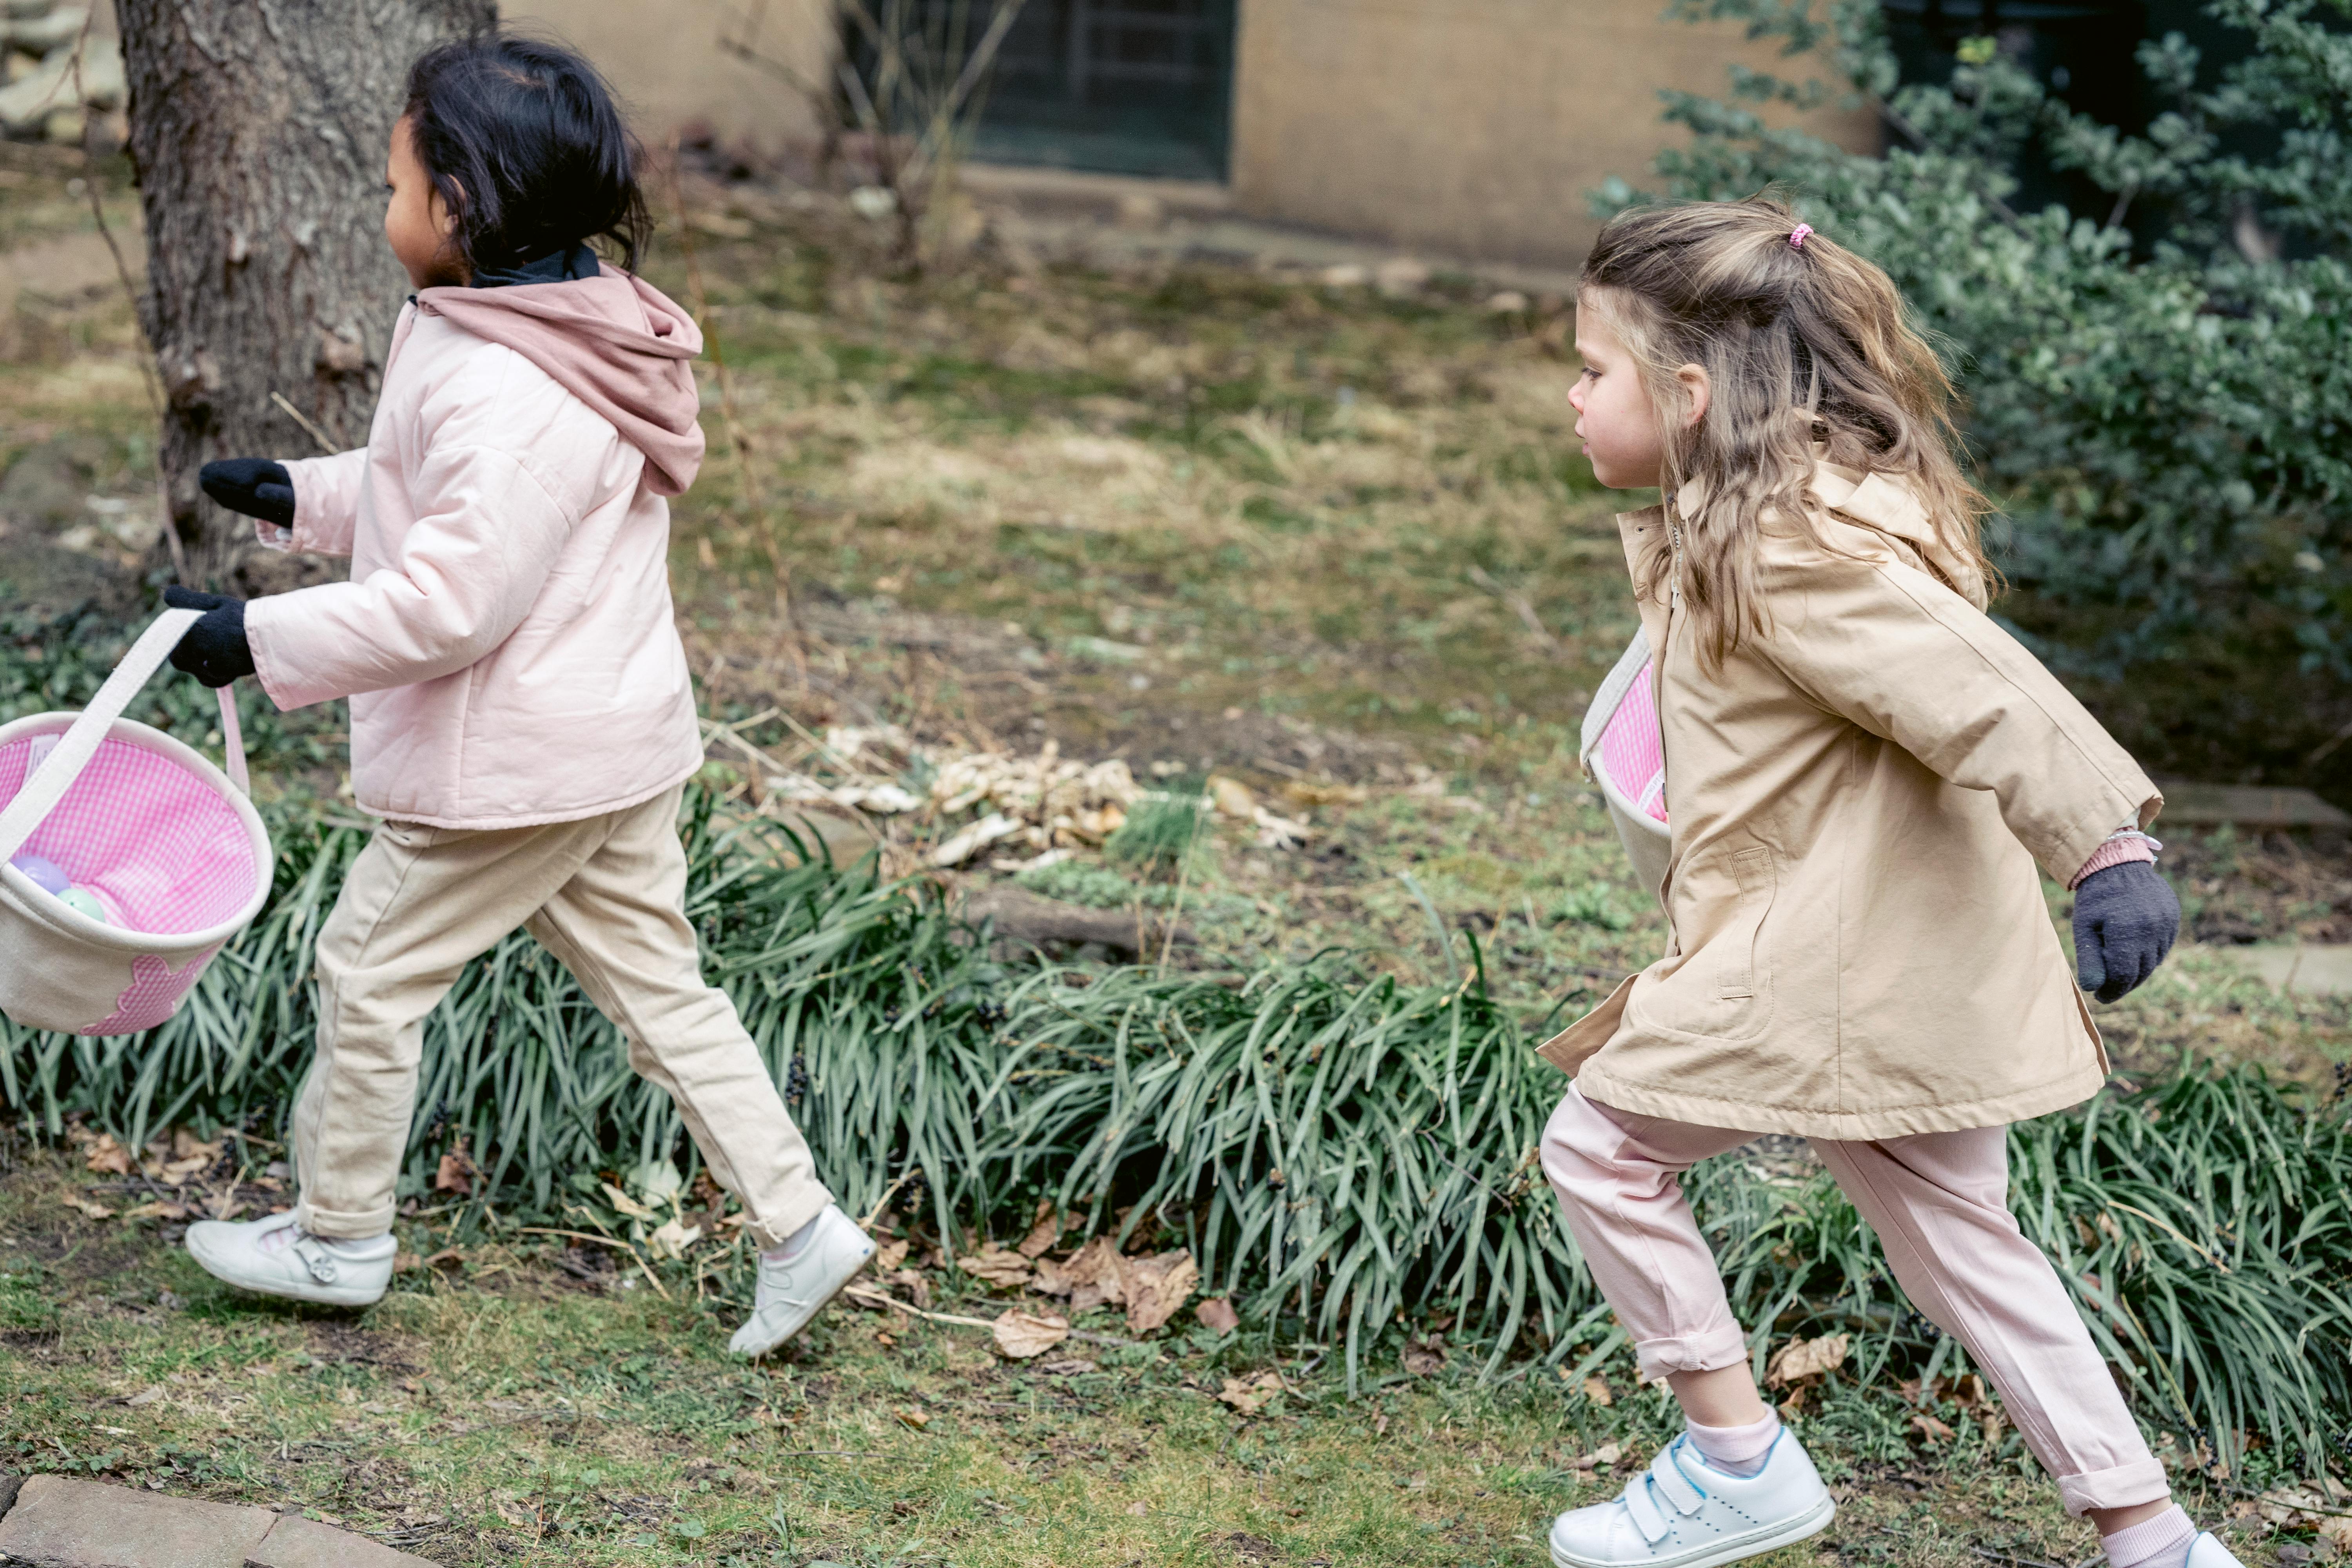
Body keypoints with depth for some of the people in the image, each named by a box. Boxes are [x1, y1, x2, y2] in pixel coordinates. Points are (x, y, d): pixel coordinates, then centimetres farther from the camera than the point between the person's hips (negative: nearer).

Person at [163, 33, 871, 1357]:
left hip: (517, 769, -10)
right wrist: (301, 498, 20)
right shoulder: (571, 339, 6)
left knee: (372, 970, 8)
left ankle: (338, 1238, 25)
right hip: (619, 747, 10)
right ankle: (798, 1228, 15)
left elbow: (449, 602, -28)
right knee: (657, 984, 14)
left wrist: (264, 637, -21)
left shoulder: (511, 394, -26)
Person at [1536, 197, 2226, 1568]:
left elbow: (1981, 692, -29)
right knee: (1962, 1239, 16)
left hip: (1847, 964, -10)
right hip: (1914, 968, 10)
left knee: (1603, 1143, 2)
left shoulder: (1790, 548, -20)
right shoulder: (1814, 505, 11)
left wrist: (2107, 846, -35)